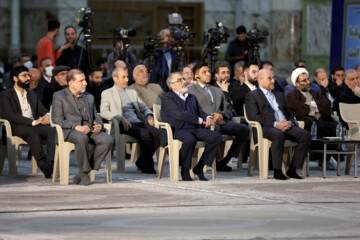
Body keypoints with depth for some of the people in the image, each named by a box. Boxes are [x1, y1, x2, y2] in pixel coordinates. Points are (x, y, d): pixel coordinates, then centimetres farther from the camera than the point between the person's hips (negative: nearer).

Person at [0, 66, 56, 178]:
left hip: (35, 125, 5)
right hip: (17, 127, -5)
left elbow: (42, 110, 24)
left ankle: (50, 162, -44)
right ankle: (44, 166, -41)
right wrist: (33, 122, -19)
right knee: (33, 134, -39)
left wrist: (46, 115, -4)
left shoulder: (31, 94, 26)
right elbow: (10, 116, -10)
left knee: (53, 131, -28)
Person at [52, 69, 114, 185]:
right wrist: (76, 127, -19)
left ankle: (82, 174, -21)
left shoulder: (89, 97, 25)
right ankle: (84, 173, -25)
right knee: (82, 138, -40)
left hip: (89, 130, 5)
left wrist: (99, 125, 0)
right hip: (69, 131, -5)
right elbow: (57, 119, -5)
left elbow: (96, 116, 26)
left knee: (108, 140, -24)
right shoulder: (59, 96, 6)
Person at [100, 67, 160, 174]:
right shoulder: (107, 93, 12)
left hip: (138, 122, 6)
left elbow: (144, 108, 29)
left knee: (158, 133, -24)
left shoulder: (132, 92, 29)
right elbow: (103, 112, -4)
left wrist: (149, 115, 4)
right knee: (145, 135, -33)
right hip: (124, 125, -6)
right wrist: (120, 118, -18)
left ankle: (142, 161, -8)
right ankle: (149, 164, -15)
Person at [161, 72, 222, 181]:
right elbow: (179, 114, -12)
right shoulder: (167, 97, 2)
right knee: (190, 139, -39)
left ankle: (199, 168, -9)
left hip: (194, 129, 7)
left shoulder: (192, 98, 28)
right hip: (177, 130, -7)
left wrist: (208, 118, -7)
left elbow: (201, 113, 19)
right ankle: (185, 171, -18)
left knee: (216, 137, -18)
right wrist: (201, 121, -13)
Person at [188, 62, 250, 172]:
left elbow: (228, 110, 23)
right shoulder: (191, 91, 15)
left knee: (244, 129, -20)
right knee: (215, 128, -41)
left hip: (221, 122, 6)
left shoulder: (218, 91, 32)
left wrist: (221, 115, -2)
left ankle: (223, 161, -16)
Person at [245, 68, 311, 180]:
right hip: (266, 127, -6)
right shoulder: (252, 96, 9)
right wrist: (275, 124, -16)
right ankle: (277, 171, -33)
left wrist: (290, 122, -1)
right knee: (278, 135, -40)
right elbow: (253, 116, -6)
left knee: (306, 135, -21)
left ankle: (292, 169, -19)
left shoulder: (279, 95, 30)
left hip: (285, 125, 6)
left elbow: (289, 113, 26)